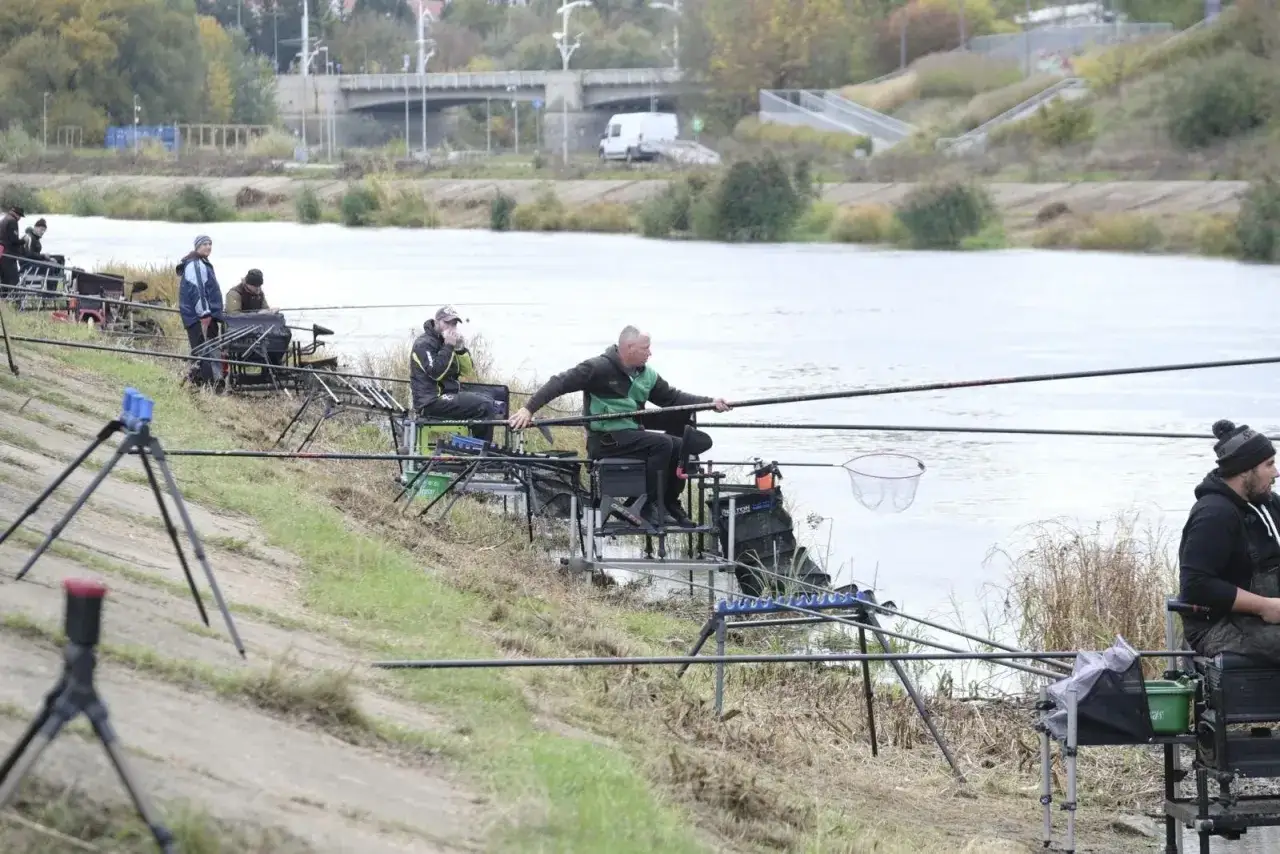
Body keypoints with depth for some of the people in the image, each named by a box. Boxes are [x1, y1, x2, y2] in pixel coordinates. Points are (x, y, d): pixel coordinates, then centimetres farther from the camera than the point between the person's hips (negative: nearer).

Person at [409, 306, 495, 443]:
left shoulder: (445, 342, 19)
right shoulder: (424, 343, -8)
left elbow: (467, 371, 12)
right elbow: (436, 373, -22)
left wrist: (461, 348, -4)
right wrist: (448, 347, -17)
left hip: (447, 395, 10)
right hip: (431, 402, -10)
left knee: (489, 401, 8)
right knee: (485, 407, -19)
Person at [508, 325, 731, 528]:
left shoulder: (646, 375, 10)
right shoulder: (599, 368, -13)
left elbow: (672, 397, 13)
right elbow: (560, 383, -15)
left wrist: (710, 402, 2)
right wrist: (528, 408, -24)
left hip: (632, 435, 8)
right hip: (605, 439, -8)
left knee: (680, 446, -6)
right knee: (662, 444, -24)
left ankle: (670, 503, 9)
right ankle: (650, 506, -17)